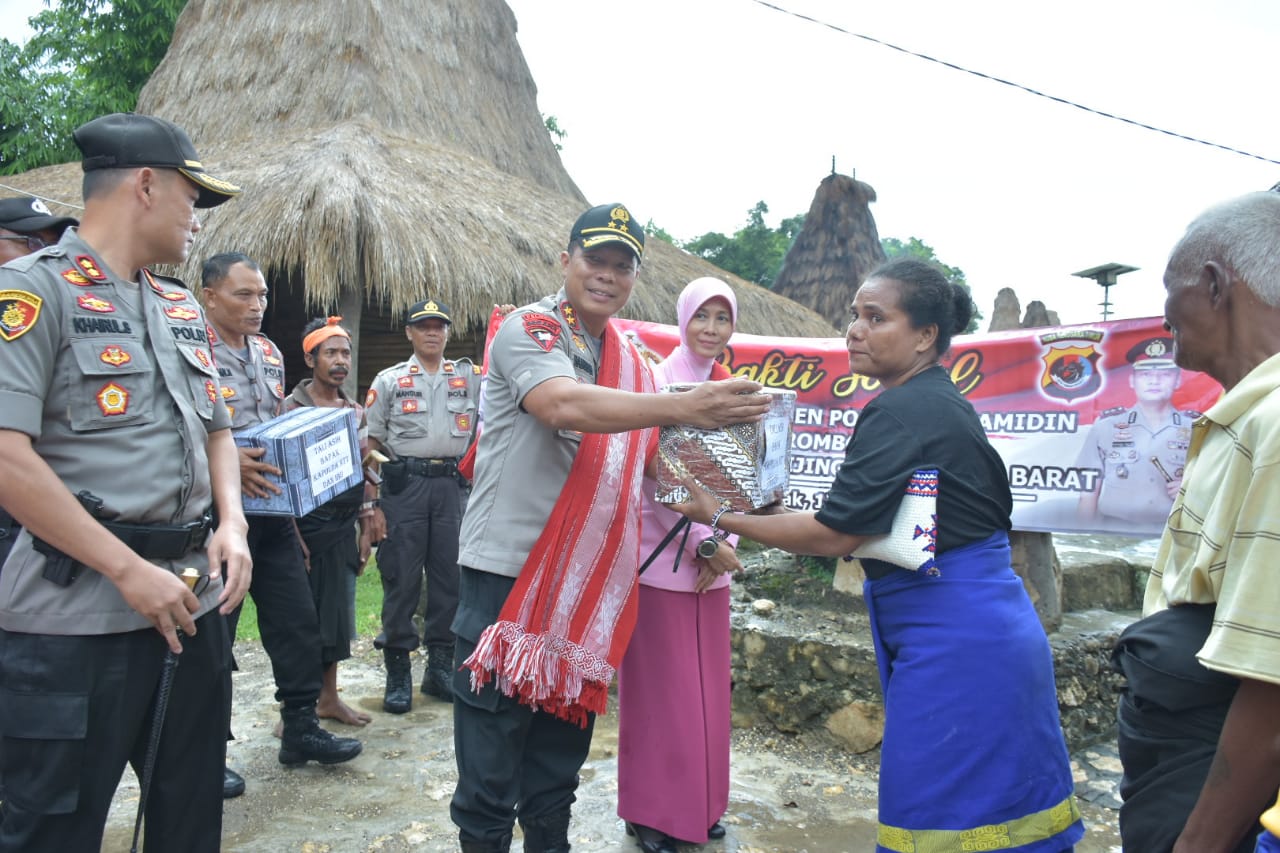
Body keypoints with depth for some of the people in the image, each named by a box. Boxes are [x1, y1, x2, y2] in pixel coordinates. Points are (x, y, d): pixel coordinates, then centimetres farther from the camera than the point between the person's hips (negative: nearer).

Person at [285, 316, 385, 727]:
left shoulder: (355, 411, 10)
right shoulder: (291, 408, -7)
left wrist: (366, 527, 11)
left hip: (344, 528, 6)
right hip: (306, 525, -5)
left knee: (336, 614, 13)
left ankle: (328, 696, 27)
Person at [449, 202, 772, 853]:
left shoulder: (630, 361, 11)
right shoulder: (529, 330, -10)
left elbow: (656, 462, 18)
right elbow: (563, 406, -31)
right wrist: (682, 406, -42)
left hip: (586, 585, 7)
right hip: (508, 574, -6)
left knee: (560, 755, 20)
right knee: (490, 768, 4)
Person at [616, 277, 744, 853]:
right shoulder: (660, 380, -10)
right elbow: (656, 476, -15)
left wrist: (722, 544, -1)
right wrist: (705, 542, -15)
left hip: (711, 556, 6)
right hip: (662, 551, -6)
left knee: (705, 685, 15)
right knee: (659, 687, 4)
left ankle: (699, 804, 31)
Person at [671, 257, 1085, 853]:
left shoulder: (902, 413, -18)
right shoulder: (939, 402, 13)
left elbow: (834, 535, -18)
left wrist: (719, 517, -9)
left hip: (952, 646, -10)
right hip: (995, 631, 10)